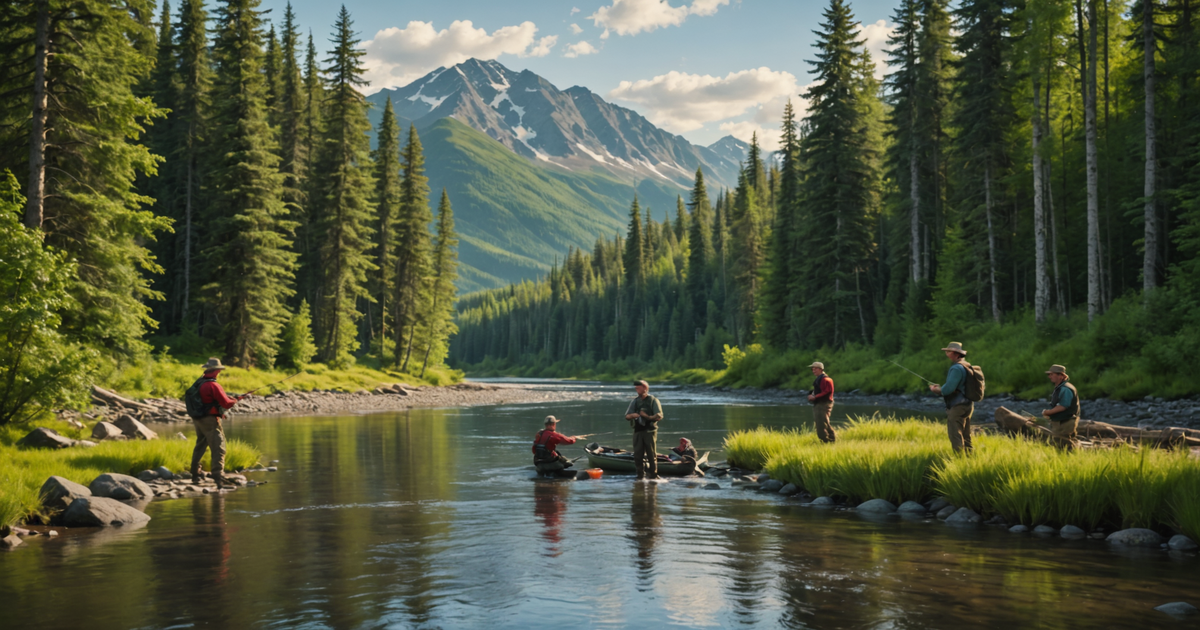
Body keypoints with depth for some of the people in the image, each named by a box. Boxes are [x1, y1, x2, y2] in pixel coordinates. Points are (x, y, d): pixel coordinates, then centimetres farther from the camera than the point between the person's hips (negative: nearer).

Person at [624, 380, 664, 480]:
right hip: (637, 431, 4)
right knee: (638, 455, 3)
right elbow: (627, 416, 10)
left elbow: (659, 416, -9)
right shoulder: (634, 401, 14)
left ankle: (653, 475, 6)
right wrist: (632, 415, -12)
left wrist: (648, 417, -22)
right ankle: (640, 475, 12)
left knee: (651, 455, -1)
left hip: (650, 431, -4)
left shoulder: (653, 401, -1)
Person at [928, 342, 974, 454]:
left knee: (955, 437, -7)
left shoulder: (956, 369, -18)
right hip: (968, 406, 10)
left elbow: (948, 389, -24)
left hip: (957, 408, -10)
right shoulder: (966, 367, 14)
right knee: (965, 436, 16)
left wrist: (936, 390, -6)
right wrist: (940, 388, 13)